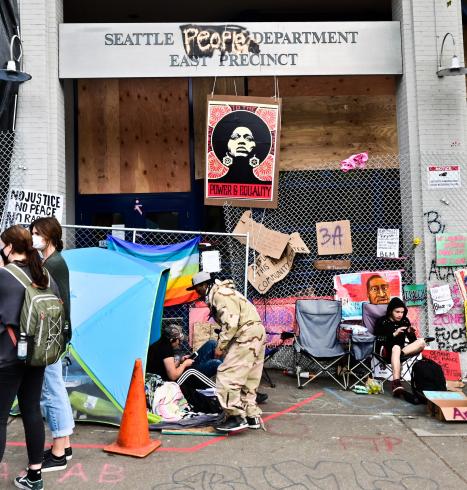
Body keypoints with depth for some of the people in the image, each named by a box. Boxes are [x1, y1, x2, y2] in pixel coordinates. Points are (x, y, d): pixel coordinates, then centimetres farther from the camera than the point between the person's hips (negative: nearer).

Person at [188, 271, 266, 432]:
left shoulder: (219, 294, -13)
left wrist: (220, 345, -14)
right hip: (256, 334, 11)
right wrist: (223, 344, 12)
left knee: (227, 375, -9)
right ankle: (252, 416, 21)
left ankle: (236, 416, -7)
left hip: (247, 334, -11)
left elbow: (231, 323, -22)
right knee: (248, 378, 15)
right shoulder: (220, 293, 20)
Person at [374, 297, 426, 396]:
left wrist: (411, 333, -12)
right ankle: (396, 384, -56)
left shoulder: (405, 321, 12)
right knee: (396, 348, -41)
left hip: (400, 349, 5)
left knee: (421, 342, -18)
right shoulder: (382, 321, 0)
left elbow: (413, 341, 10)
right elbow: (379, 341, -10)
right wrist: (394, 334, -20)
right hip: (385, 350, -4)